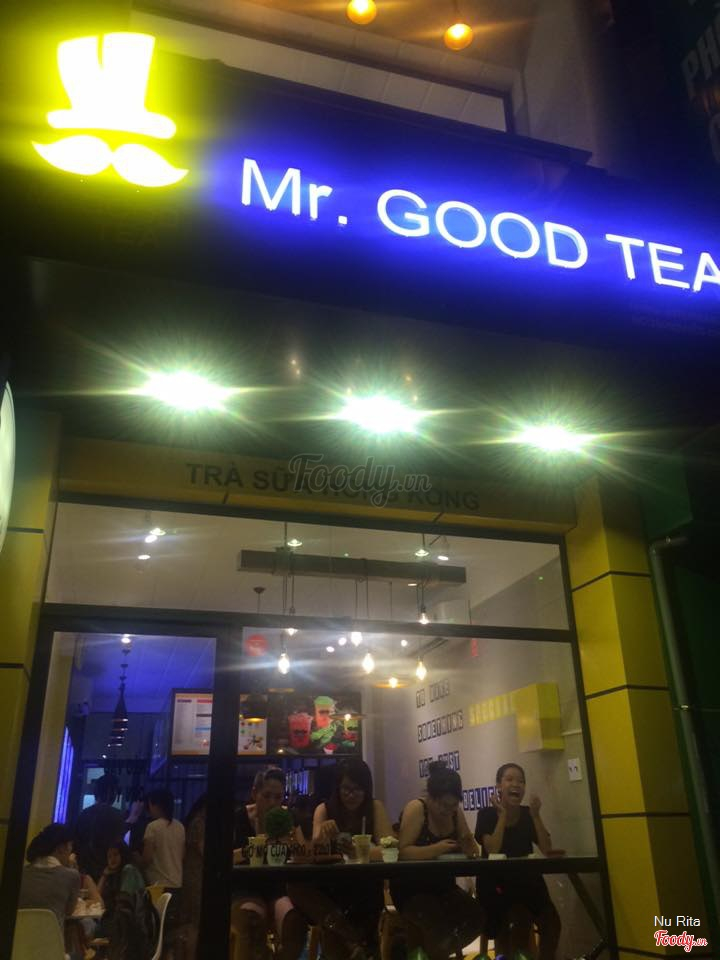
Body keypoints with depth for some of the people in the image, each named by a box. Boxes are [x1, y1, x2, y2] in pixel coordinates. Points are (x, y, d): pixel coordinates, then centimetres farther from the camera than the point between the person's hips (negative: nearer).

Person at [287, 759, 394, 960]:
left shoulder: (375, 808, -1)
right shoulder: (324, 809, 1)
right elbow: (315, 852, -10)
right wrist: (321, 835, -35)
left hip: (365, 885, -1)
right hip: (331, 884, 2)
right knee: (296, 886, -29)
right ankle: (352, 936, -23)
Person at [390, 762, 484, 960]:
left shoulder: (455, 812, 3)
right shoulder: (416, 809, -17)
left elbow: (469, 846, 8)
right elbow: (403, 852, -24)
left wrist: (470, 846, -15)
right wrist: (434, 849, -37)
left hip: (443, 886, 6)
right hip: (411, 887, -6)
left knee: (476, 917, -17)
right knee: (438, 925, -30)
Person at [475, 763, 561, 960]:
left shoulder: (528, 814, 5)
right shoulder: (487, 814, -6)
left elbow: (547, 849, -4)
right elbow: (492, 850, -20)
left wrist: (535, 816, -13)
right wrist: (502, 815, -17)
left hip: (527, 881, 4)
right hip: (497, 884, -4)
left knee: (551, 921, -17)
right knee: (521, 920, -25)